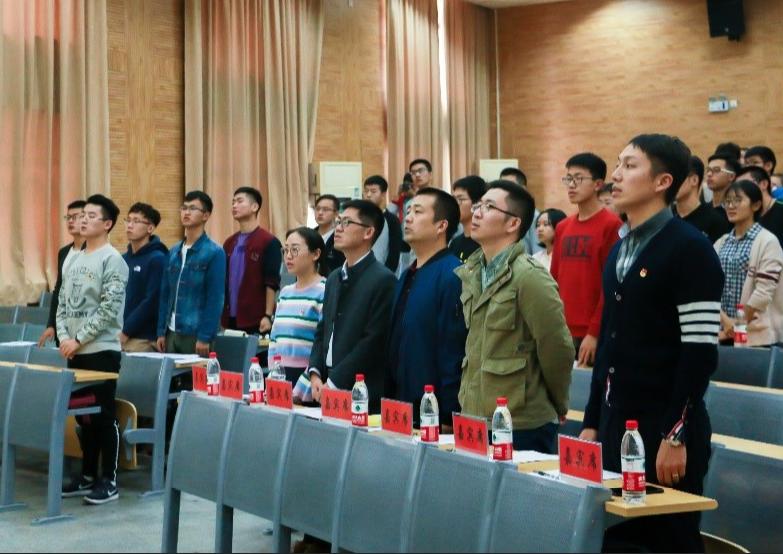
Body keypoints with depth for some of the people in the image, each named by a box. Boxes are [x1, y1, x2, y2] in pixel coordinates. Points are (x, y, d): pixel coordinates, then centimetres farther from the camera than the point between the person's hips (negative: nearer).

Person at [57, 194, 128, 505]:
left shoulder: (113, 260, -8)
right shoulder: (75, 259, 14)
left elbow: (108, 310, -15)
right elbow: (62, 303, 15)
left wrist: (78, 339, -15)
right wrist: (63, 337, -1)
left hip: (101, 351, -7)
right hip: (75, 351, 7)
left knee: (104, 416, -3)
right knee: (83, 416, 12)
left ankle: (109, 481, 4)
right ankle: (88, 477, 21)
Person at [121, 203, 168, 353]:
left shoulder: (157, 259, -8)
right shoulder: (124, 259, 13)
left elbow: (151, 302, -14)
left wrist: (126, 332, -13)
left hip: (142, 339, -6)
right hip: (118, 336, 6)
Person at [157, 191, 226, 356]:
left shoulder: (214, 253, -6)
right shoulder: (174, 252, 12)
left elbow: (215, 299, -10)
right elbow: (165, 294, 14)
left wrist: (205, 337, -15)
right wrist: (161, 332, 8)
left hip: (196, 335, -6)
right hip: (172, 333, 6)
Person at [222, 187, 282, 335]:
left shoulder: (269, 242, -5)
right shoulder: (229, 243, 14)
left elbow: (272, 283, -9)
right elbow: (223, 281, 17)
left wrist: (268, 316, -15)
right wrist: (221, 317, 11)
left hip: (256, 321, -6)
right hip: (231, 318, 6)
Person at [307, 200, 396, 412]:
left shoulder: (383, 280, -10)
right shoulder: (334, 278, 16)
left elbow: (373, 340, -15)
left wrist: (333, 382, -14)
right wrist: (315, 374, 1)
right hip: (328, 391, 7)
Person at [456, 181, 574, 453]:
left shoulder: (529, 277, -15)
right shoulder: (471, 273, 9)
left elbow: (556, 349, -12)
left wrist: (557, 406, 0)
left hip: (523, 428, -7)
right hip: (474, 419, 7)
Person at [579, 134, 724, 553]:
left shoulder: (689, 248, -11)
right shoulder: (619, 250, 13)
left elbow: (700, 351, -16)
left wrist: (676, 435, -18)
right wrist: (592, 421, 16)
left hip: (665, 428, -7)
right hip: (616, 423, 7)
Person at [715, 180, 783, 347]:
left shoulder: (768, 242, -4)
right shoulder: (721, 243, 12)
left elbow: (764, 292, -12)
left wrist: (736, 326, -10)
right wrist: (726, 321, -13)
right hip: (724, 334, 5)